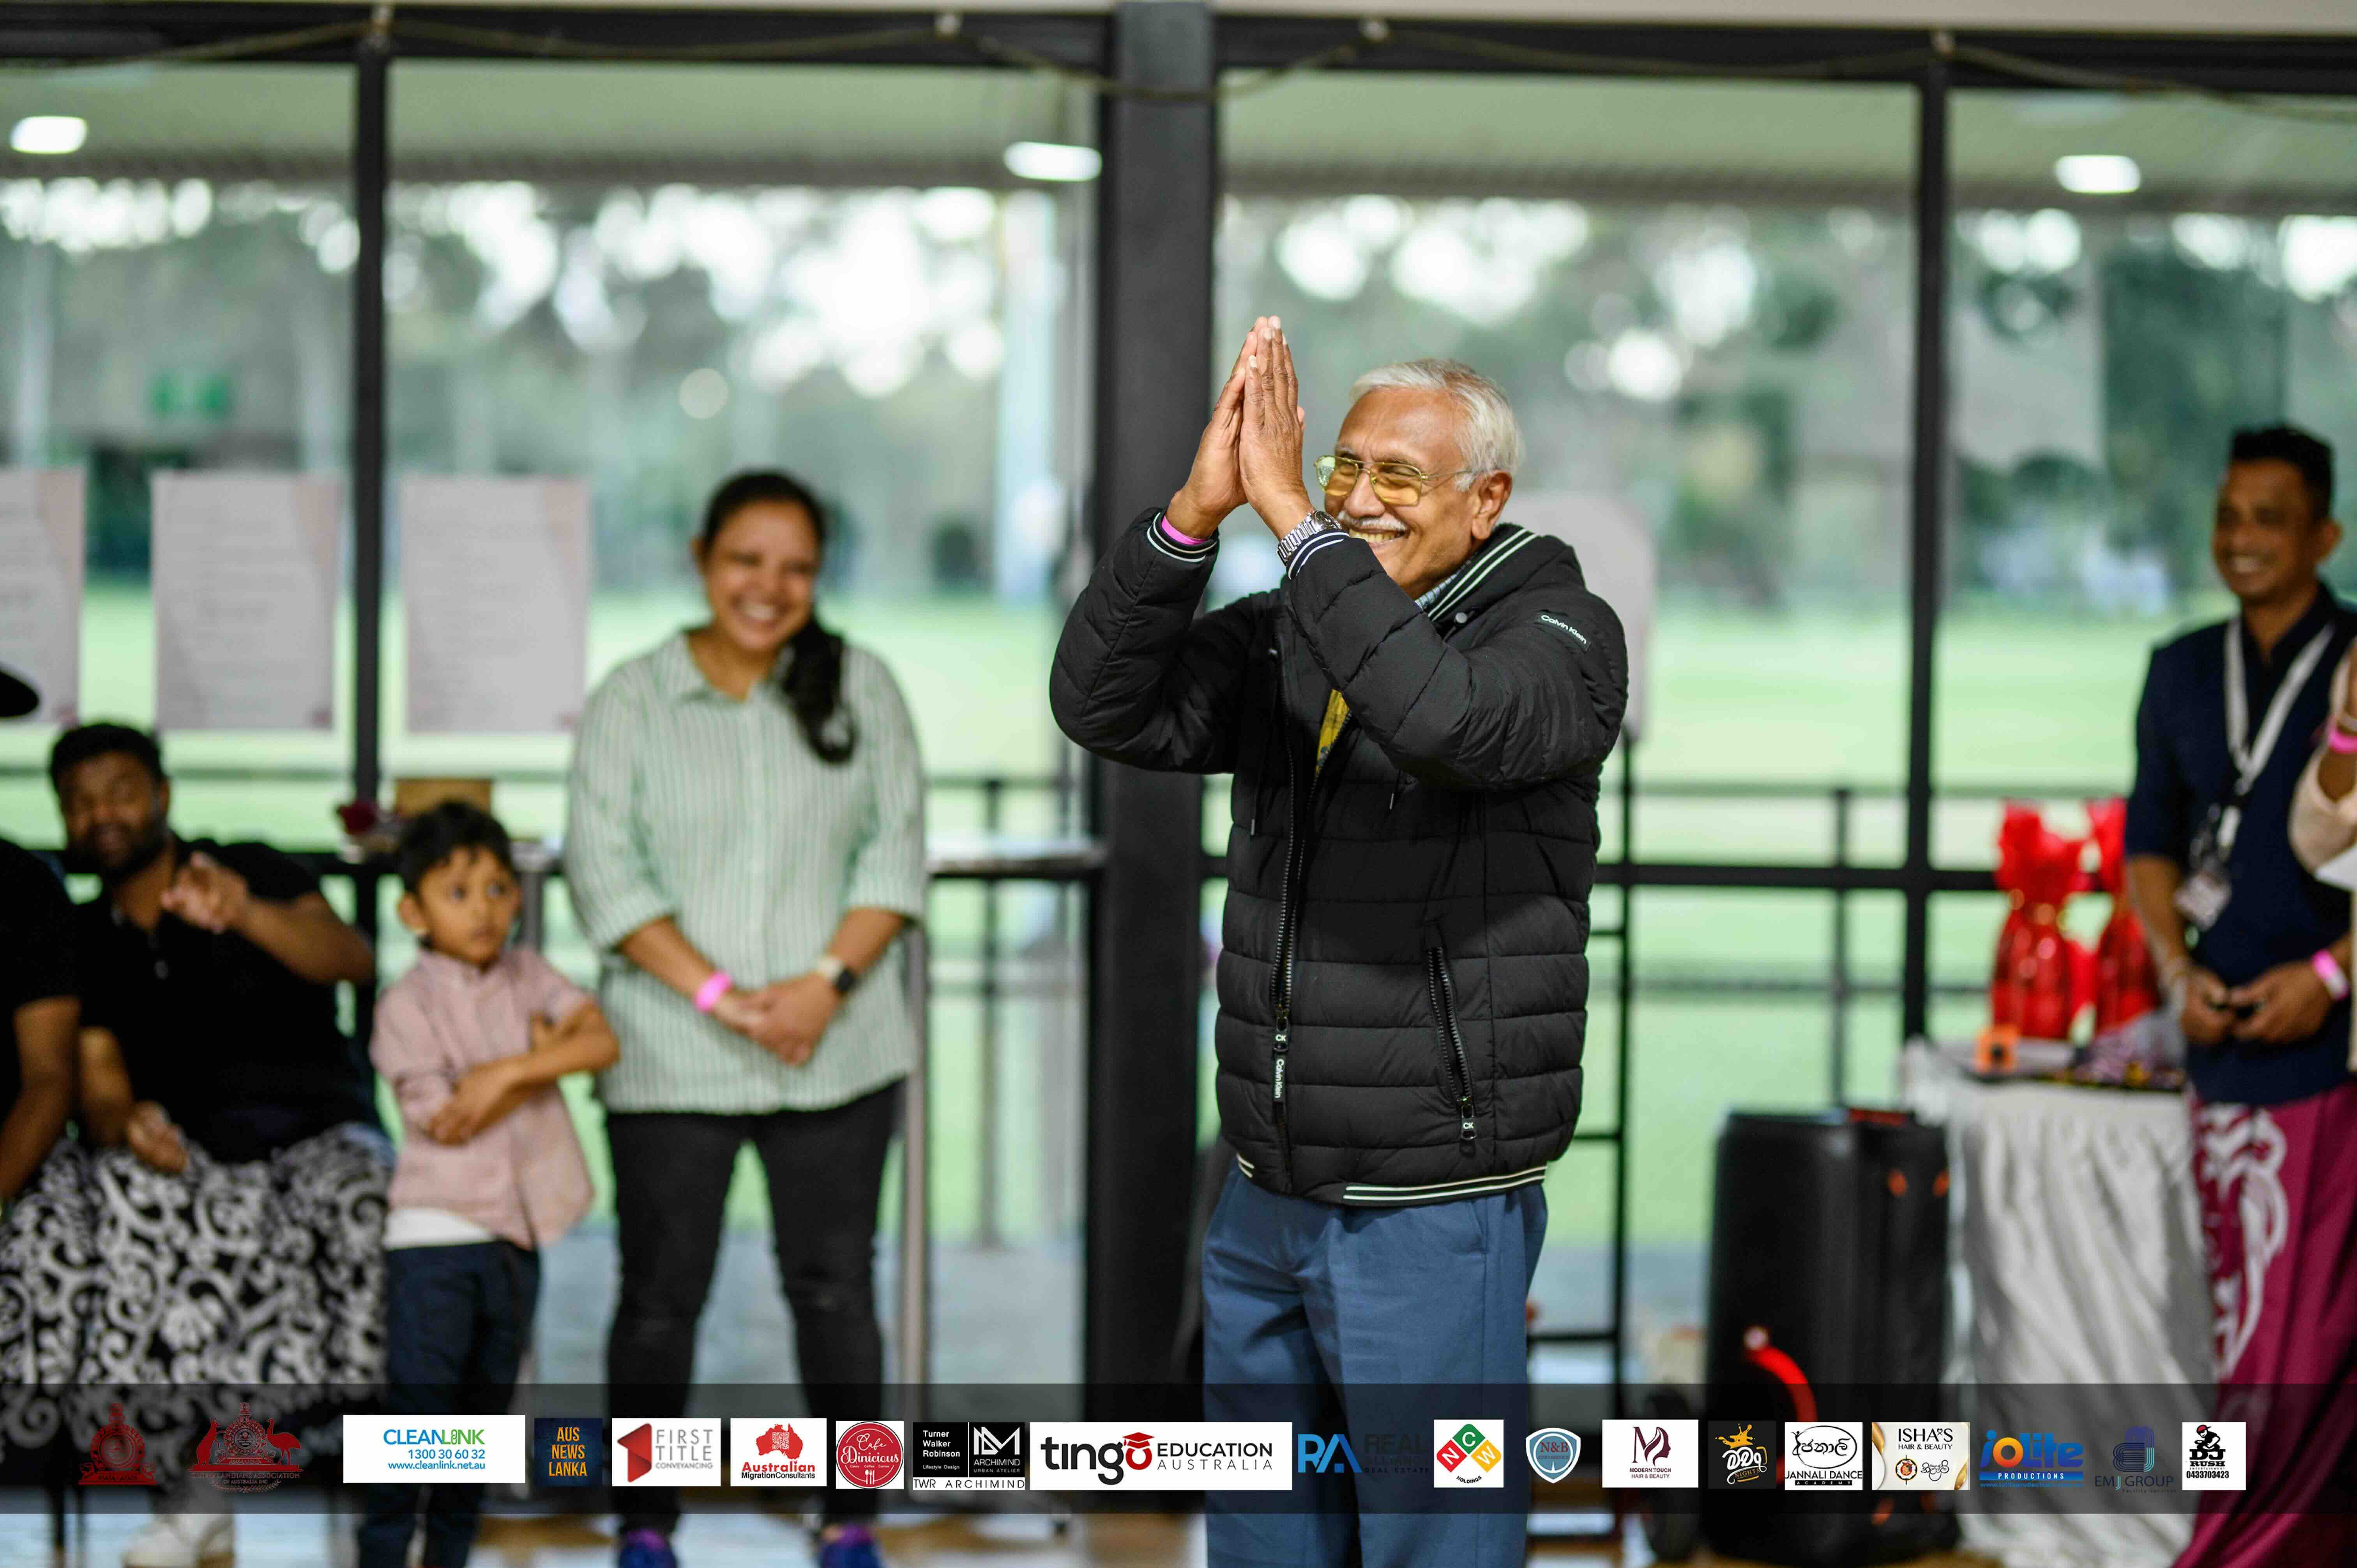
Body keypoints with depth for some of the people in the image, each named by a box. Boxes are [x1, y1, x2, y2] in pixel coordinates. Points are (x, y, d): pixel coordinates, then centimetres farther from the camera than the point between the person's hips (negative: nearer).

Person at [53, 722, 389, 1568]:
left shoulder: (252, 871, 8)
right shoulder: (85, 942, 16)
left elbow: (354, 962, -10)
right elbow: (99, 1091, 7)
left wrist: (246, 914, -31)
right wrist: (126, 1126, -19)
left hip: (319, 1132, -2)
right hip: (187, 1151, 2)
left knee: (349, 1200, -38)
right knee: (127, 1193, -35)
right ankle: (189, 1495, -21)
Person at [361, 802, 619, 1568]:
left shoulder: (528, 978, 7)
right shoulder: (407, 1004, -8)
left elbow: (602, 1042, -9)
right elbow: (444, 1122, -14)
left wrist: (507, 1072, -20)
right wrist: (546, 1060, -8)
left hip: (517, 1235, 5)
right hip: (435, 1236, -5)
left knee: (487, 1407, 13)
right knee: (420, 1407, -8)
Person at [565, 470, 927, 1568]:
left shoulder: (860, 687, 8)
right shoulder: (632, 701, 2)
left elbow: (896, 850, 4)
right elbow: (605, 871, -4)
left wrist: (827, 980, -11)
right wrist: (719, 995, -14)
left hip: (838, 1054, 1)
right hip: (670, 1056, -1)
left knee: (835, 1288, 5)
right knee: (661, 1293, 3)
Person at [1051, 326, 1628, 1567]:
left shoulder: (1560, 634, -8)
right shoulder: (1286, 638, 10)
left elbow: (1446, 719, -30)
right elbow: (1105, 706, -4)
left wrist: (1291, 519, -25)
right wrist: (1196, 510, -15)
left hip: (1436, 1218, -6)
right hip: (1266, 1201, 6)